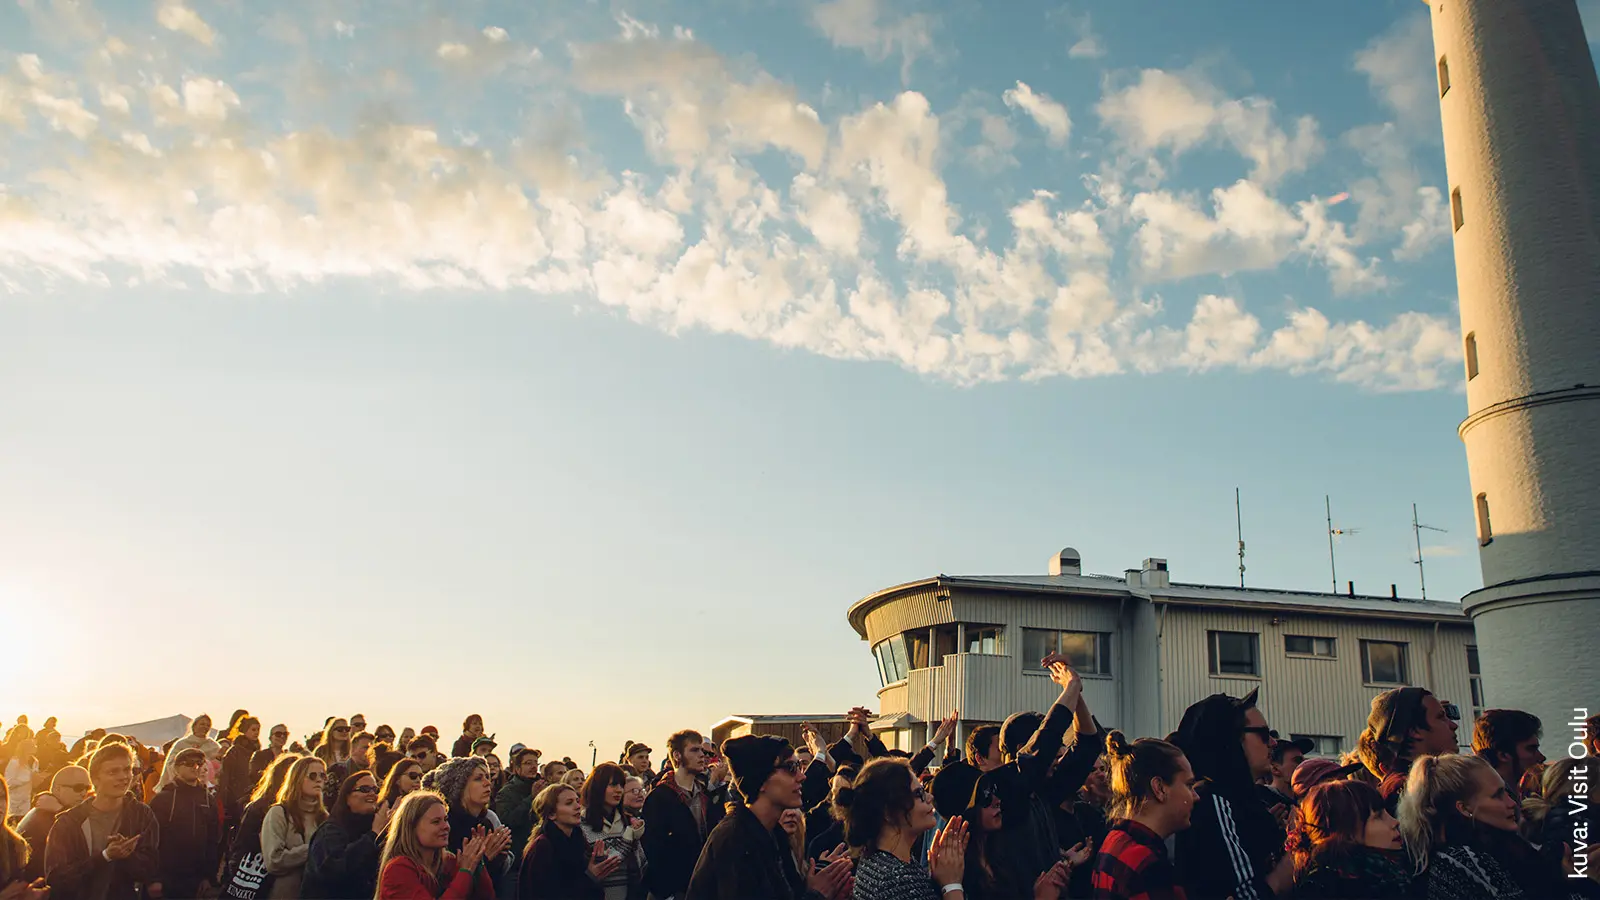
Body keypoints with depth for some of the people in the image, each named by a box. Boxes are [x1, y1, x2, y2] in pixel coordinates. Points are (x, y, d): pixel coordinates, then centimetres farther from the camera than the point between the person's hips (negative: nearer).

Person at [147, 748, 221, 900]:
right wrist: (153, 879, -14)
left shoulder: (207, 799, 9)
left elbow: (214, 841, 10)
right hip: (165, 881, -3)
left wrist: (209, 876, 4)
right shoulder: (162, 799, -3)